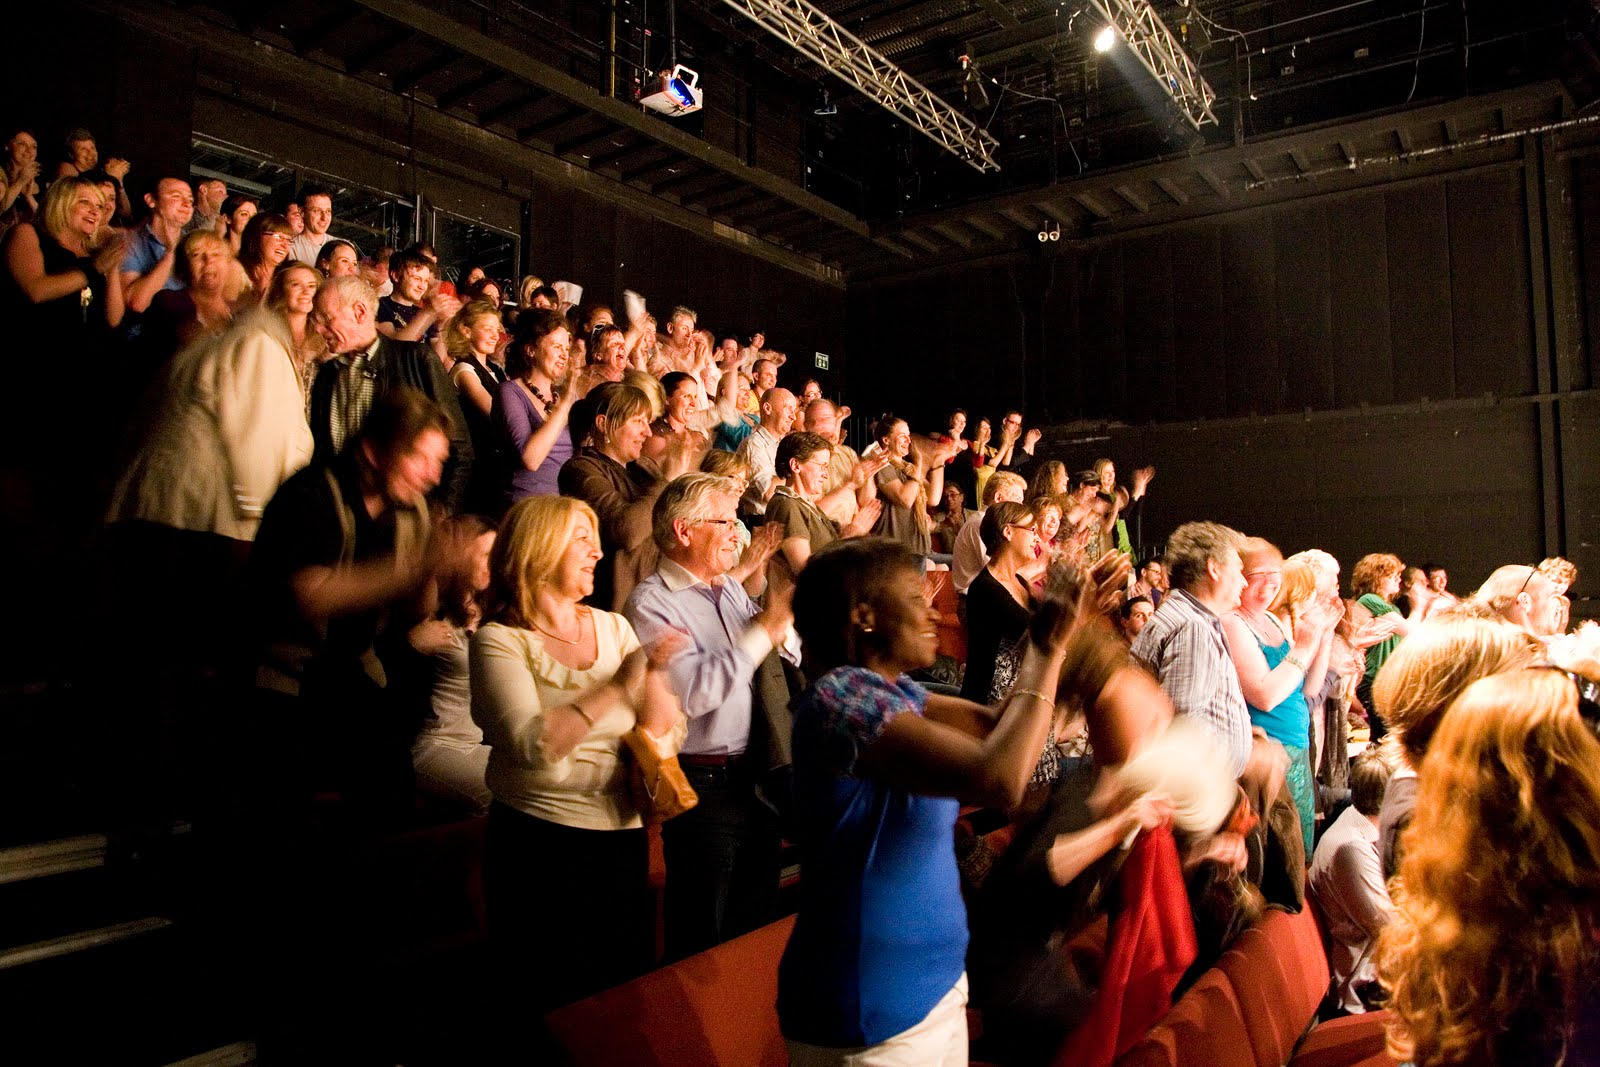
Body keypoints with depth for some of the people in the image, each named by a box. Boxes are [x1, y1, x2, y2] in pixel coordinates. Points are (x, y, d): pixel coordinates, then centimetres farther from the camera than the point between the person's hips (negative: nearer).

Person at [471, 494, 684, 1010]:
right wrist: (616, 687, -25)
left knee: (628, 983, 17)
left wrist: (651, 673, -16)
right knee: (562, 1004, 11)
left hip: (622, 836, 4)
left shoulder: (614, 628, 6)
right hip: (540, 839, -4)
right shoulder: (499, 639, -8)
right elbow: (531, 746, -24)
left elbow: (669, 735, 1)